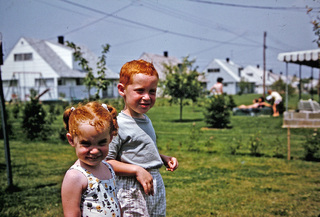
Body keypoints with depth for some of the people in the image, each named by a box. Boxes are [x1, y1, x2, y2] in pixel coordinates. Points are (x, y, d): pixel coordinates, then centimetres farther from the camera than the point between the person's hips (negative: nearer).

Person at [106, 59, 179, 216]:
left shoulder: (147, 121, 12)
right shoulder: (118, 125, -15)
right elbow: (105, 161, -18)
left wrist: (165, 159, 9)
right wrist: (137, 170, -23)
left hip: (157, 187, 8)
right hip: (132, 192, -8)